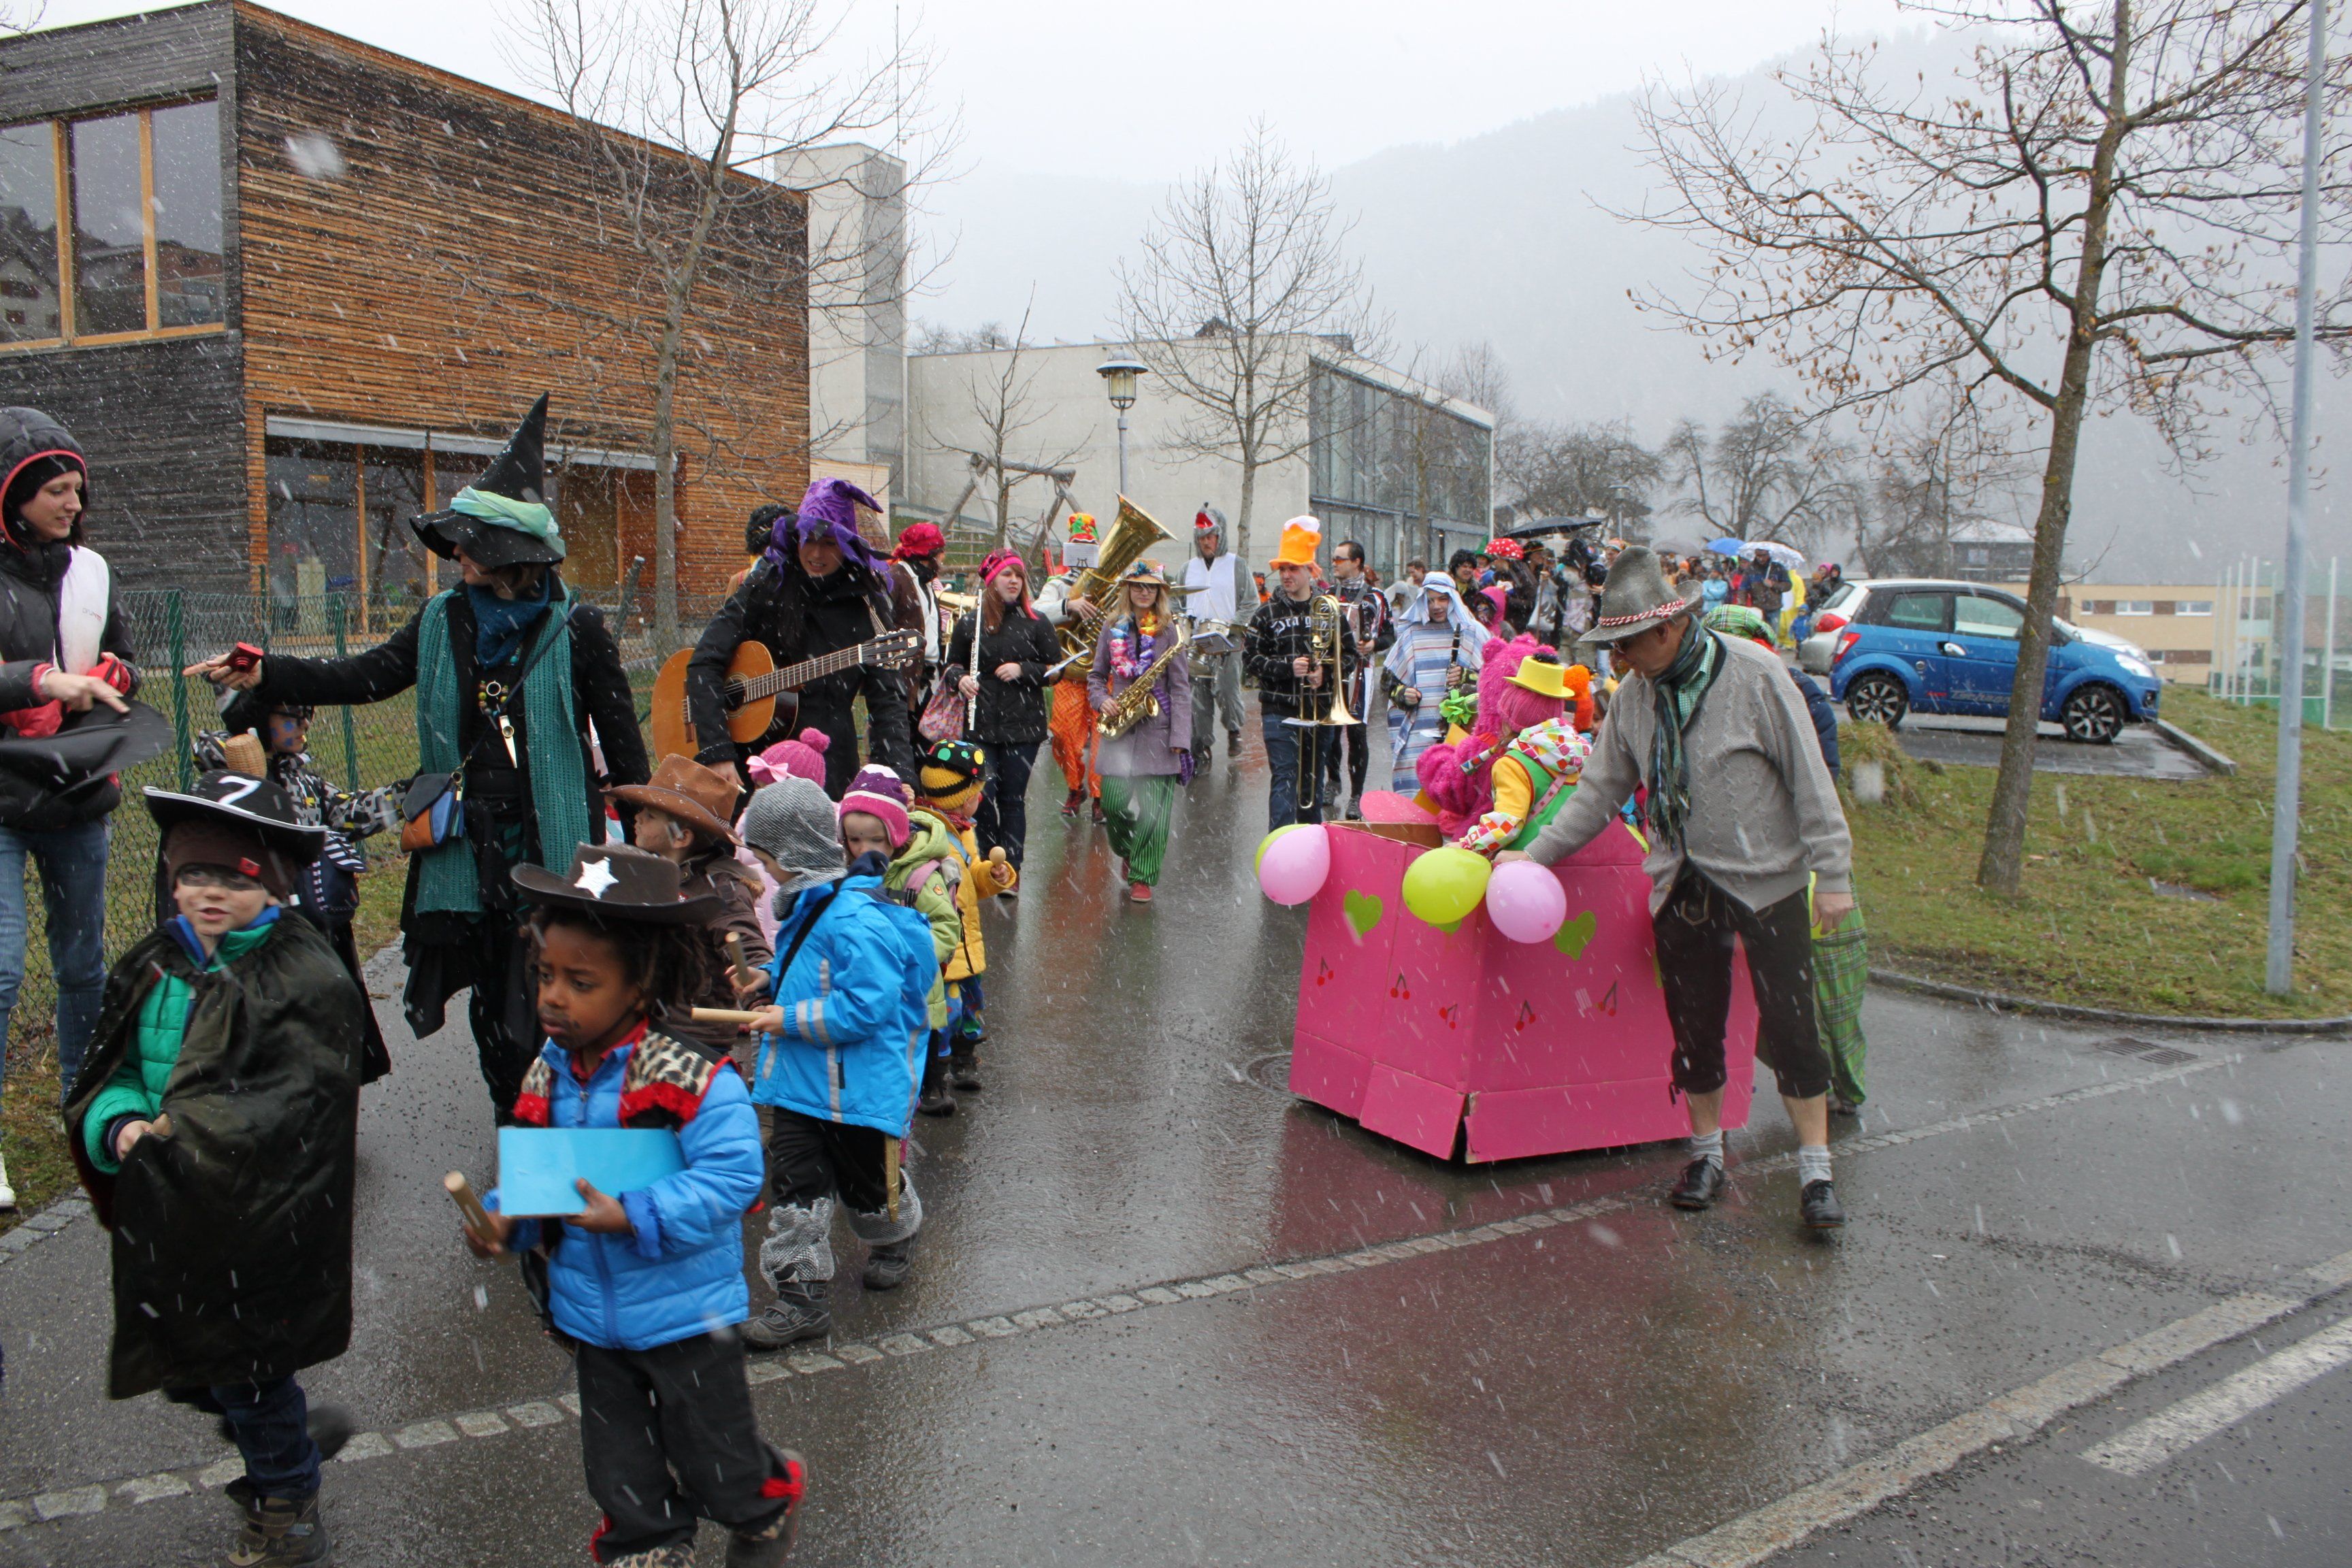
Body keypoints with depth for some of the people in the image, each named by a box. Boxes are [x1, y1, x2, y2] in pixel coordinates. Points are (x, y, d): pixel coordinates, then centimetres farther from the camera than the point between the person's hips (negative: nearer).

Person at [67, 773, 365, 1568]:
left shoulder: (307, 980, -18)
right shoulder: (157, 964, 3)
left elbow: (288, 1112, -24)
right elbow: (107, 1074, 4)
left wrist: (180, 1134, -27)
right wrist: (121, 1125, -16)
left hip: (257, 1225, -7)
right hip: (167, 1213, 7)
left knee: (243, 1364, 8)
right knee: (183, 1368, 20)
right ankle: (294, 1433, 46)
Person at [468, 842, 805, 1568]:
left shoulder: (695, 1084, -25)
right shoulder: (548, 1078, -3)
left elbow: (728, 1177, -29)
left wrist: (632, 1218, -32)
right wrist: (503, 1220, -12)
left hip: (687, 1315, -6)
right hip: (592, 1317, 6)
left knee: (714, 1461, 13)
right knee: (620, 1473, 21)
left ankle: (768, 1503, 44)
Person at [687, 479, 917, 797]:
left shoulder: (869, 606, -1)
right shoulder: (768, 583, 0)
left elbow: (887, 700, -5)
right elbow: (705, 663, -4)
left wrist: (899, 779, -21)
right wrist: (717, 753, -15)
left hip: (827, 761, 0)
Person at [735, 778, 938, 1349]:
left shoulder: (857, 921, -25)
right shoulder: (806, 907, 7)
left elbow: (866, 1007, -28)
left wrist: (791, 1020, -23)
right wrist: (769, 977, 7)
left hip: (860, 1084, -8)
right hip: (800, 1082, 8)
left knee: (867, 1182, 14)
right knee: (794, 1184, 4)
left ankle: (894, 1244, 43)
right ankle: (801, 1297, 12)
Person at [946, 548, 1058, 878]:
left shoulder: (1035, 622, 4)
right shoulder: (970, 623, 4)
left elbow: (1055, 668, 6)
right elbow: (953, 664, 13)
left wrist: (1023, 670, -10)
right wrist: (962, 679, -9)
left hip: (1022, 726, 0)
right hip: (980, 724, 0)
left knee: (1013, 798, 3)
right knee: (983, 796, -4)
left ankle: (1010, 871, 10)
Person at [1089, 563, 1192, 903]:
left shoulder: (1170, 630, 1)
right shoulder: (1113, 628, 10)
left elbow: (1180, 686, -2)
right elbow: (1096, 675, 18)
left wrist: (1180, 737, -9)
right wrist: (1101, 700, -4)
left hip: (1158, 727, -2)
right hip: (1120, 727, 2)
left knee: (1154, 809, -4)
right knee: (1114, 802, -3)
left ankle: (1142, 876, 7)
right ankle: (1127, 851, 28)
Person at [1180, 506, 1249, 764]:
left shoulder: (1236, 565, 4)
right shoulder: (1189, 568, 16)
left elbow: (1252, 605, -1)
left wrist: (1230, 627, -13)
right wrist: (1184, 620, -1)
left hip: (1228, 646, -3)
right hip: (1196, 646, 3)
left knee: (1227, 692, -9)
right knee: (1198, 699, 0)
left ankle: (1234, 733, 19)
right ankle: (1202, 749, 8)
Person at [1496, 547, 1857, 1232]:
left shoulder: (1753, 674, -12)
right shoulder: (1635, 694, 2)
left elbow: (1810, 779, -9)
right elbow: (1600, 790, 10)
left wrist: (1832, 874, -10)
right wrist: (1534, 855, 6)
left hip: (1766, 879, -4)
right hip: (1683, 885, 4)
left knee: (1789, 1028, -2)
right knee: (1694, 1028, 9)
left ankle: (1816, 1173, 11)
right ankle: (1707, 1156, 27)